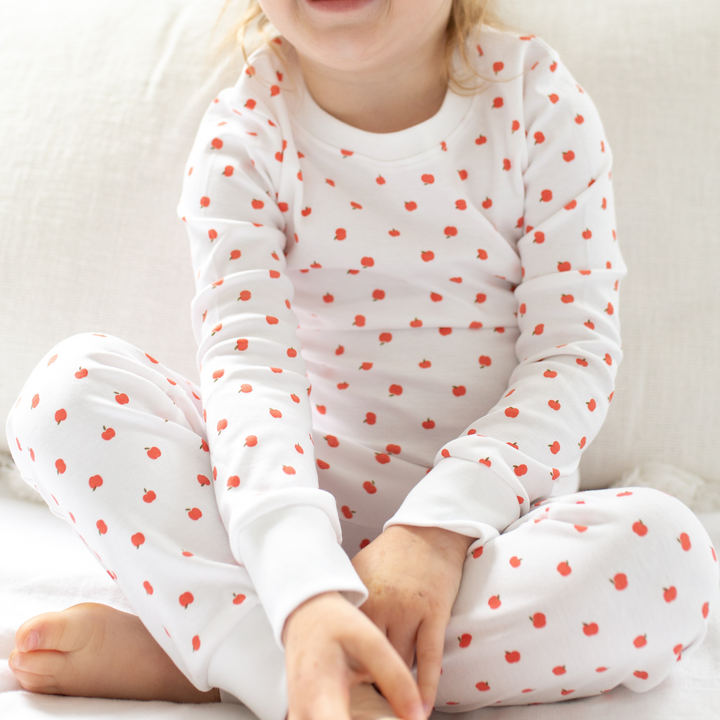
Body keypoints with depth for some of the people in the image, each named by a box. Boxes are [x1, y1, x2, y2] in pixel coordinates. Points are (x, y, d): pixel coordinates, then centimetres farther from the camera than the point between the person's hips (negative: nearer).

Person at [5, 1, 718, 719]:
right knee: (74, 384, -18)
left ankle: (216, 652, -26)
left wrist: (439, 525, -27)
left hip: (490, 518, 1)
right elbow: (248, 364, -22)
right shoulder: (244, 134, -9)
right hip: (306, 498, 0)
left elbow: (574, 352, -11)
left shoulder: (537, 98, -8)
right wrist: (306, 594, -40)